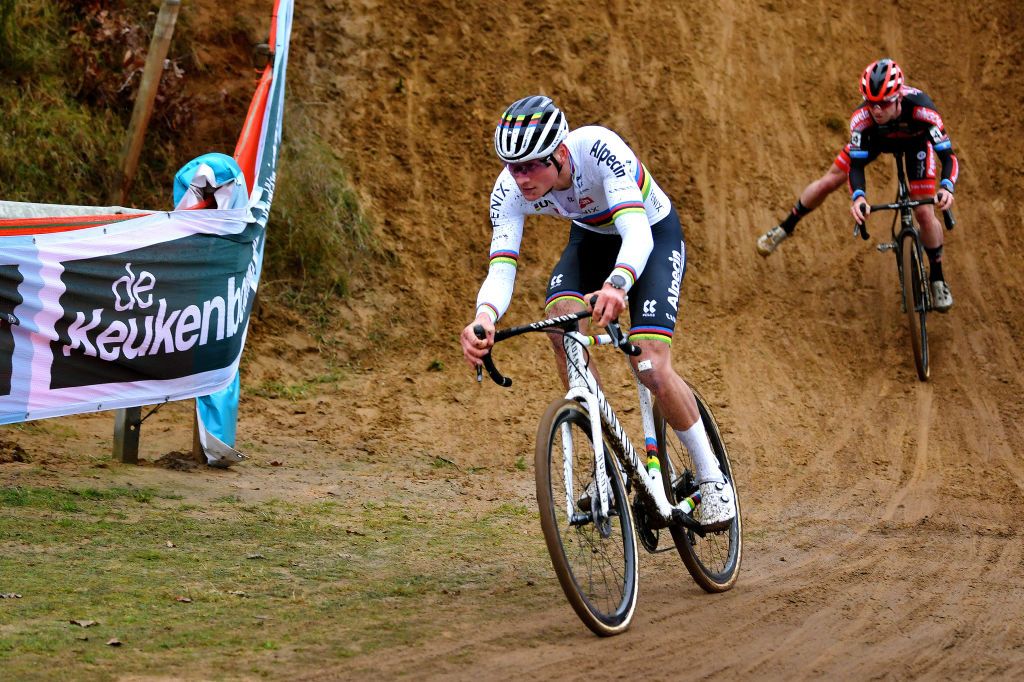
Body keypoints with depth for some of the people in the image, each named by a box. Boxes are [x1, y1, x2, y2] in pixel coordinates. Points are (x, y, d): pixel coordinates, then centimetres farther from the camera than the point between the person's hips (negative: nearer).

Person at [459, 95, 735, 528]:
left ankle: (711, 477, 3)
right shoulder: (509, 191, -26)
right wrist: (484, 317, -56)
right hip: (592, 238, 4)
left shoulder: (598, 148, -39)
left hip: (654, 235, -4)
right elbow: (500, 270, -33)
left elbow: (637, 233, -49)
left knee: (651, 367, -20)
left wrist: (616, 284, -70)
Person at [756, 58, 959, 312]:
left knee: (925, 214, -10)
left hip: (915, 141, -1)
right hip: (876, 137, 1)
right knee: (829, 181, 1)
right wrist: (858, 197, -56)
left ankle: (937, 279, 11)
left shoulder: (921, 109, -45)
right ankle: (785, 228, 27)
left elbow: (948, 155, -45)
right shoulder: (862, 117, -39)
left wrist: (947, 188, -64)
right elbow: (856, 163, -36)